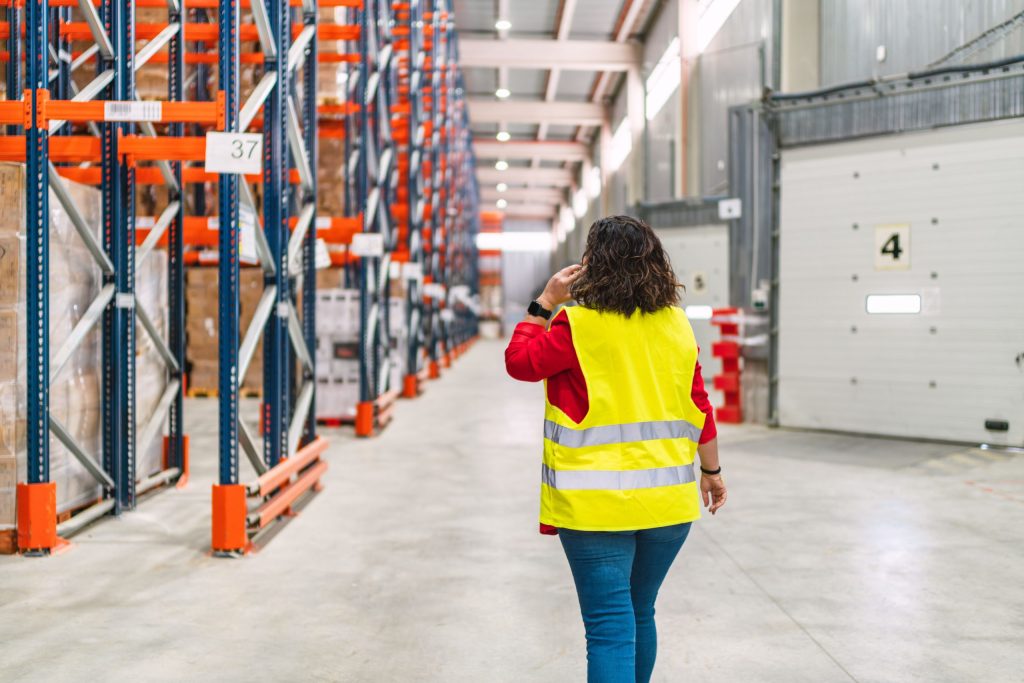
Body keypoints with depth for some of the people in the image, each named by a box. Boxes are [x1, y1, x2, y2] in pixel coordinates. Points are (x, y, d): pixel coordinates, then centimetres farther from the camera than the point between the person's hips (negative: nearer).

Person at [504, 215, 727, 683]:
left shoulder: (578, 324, -12)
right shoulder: (676, 325, 3)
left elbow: (520, 362, 0)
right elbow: (698, 406, 8)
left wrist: (546, 302, 5)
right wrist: (711, 471, 18)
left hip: (596, 504, -5)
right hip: (667, 500, 5)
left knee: (610, 628, -2)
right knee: (639, 615, 22)